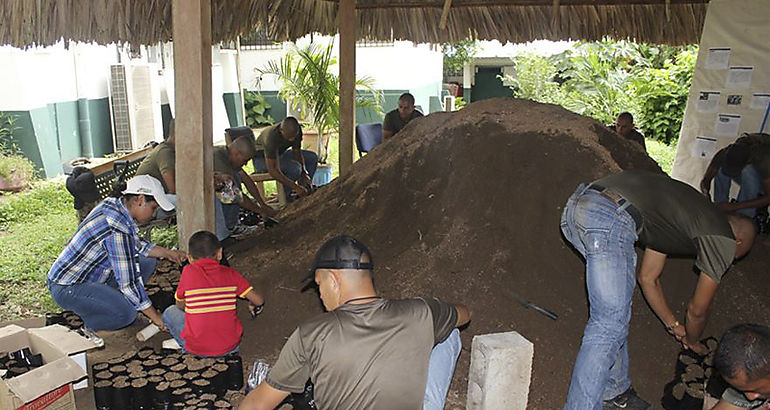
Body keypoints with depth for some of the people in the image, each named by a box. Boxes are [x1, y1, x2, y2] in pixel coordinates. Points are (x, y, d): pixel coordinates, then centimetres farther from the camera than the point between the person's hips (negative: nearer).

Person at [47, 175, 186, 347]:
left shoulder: (115, 204, -2)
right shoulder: (118, 229, -30)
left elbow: (136, 244, 17)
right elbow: (129, 282, -27)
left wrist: (167, 253, 7)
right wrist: (155, 316, -18)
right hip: (67, 288, -10)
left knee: (147, 262, 6)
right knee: (127, 313, -31)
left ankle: (108, 302, 13)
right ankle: (88, 326, -1)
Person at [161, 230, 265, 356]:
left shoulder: (188, 272, -7)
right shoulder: (231, 274, -3)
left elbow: (180, 306, 6)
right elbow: (259, 301, -2)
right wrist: (253, 305, 20)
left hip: (197, 348, -3)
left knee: (169, 312, 20)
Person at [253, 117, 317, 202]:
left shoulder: (296, 129, -19)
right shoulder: (272, 136, -38)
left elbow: (297, 153, -7)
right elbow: (272, 170, -39)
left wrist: (304, 174, -24)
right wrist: (295, 187, -40)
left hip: (279, 154, 7)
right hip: (262, 159, -7)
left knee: (312, 158, -2)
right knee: (294, 168, -31)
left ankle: (304, 193, 2)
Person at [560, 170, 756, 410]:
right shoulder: (722, 240, 14)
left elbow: (648, 278, 39)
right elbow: (697, 309, 22)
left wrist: (673, 325, 49)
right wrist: (692, 341, 43)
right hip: (611, 217, -9)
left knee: (614, 316, 21)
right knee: (609, 326, -6)